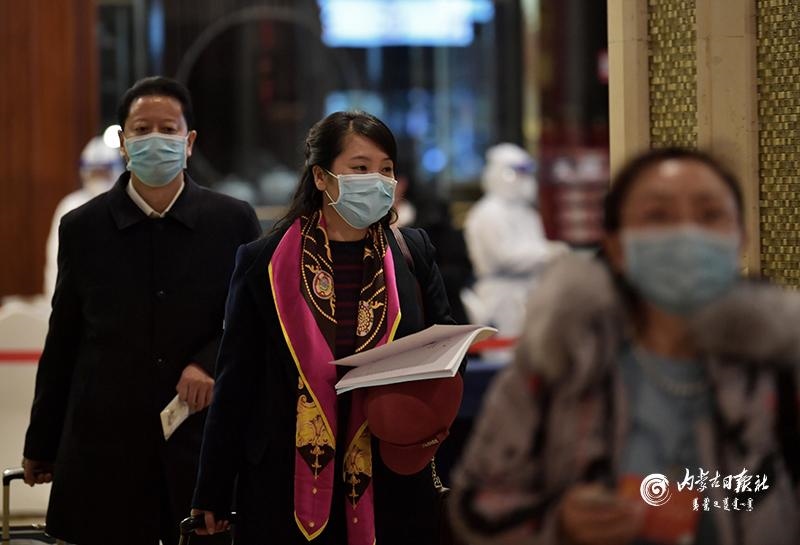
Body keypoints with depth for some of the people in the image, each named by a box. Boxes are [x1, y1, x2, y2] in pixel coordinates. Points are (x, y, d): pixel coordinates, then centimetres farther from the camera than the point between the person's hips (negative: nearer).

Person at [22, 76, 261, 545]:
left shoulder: (234, 222, 4)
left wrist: (211, 362, -12)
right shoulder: (82, 228, 6)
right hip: (106, 449, 0)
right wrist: (42, 444, 13)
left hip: (204, 442, 0)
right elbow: (62, 345, 11)